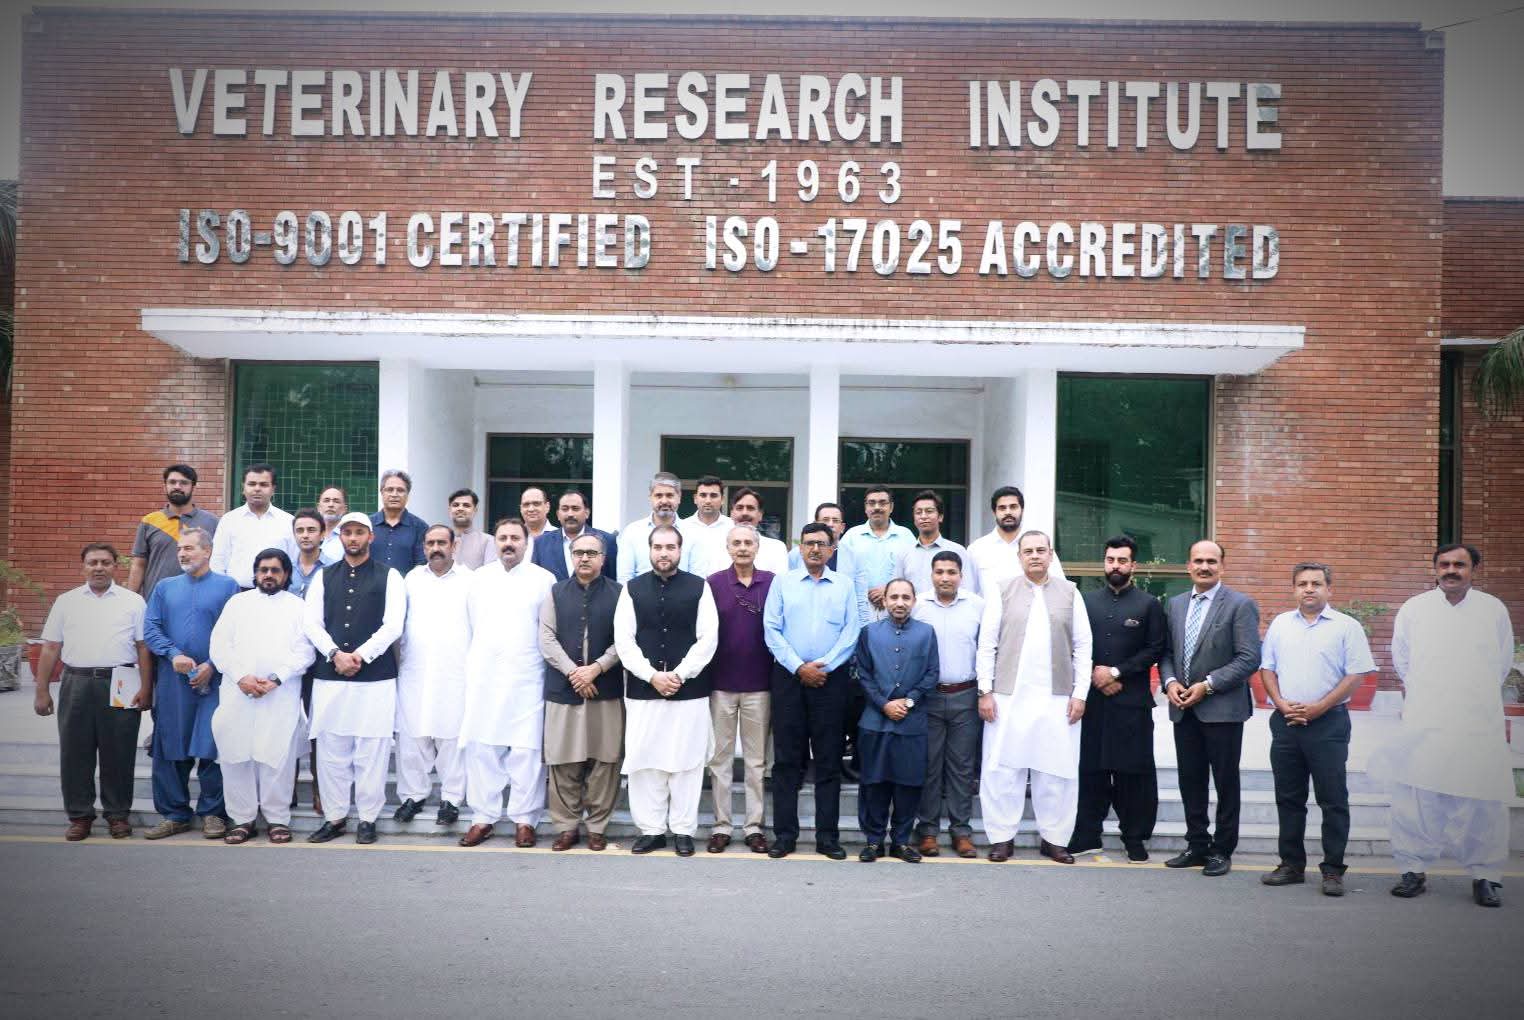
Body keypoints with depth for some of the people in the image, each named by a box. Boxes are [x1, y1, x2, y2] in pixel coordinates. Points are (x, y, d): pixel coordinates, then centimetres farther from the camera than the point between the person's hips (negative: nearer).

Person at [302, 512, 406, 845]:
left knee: (372, 750, 0)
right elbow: (311, 622, 4)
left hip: (376, 677, -3)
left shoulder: (389, 577, 3)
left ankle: (368, 818, 11)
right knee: (331, 749, 7)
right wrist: (336, 654, -11)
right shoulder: (324, 577, 13)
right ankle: (334, 817, 18)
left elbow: (393, 625, -5)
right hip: (329, 676, 3)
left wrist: (360, 655, -13)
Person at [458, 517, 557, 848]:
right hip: (483, 679, 3)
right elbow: (472, 626, 17)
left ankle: (524, 819, 9)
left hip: (526, 680, -3)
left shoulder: (544, 579, 2)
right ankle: (483, 817, 13)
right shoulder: (479, 578, 12)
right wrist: (474, 662, 15)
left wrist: (549, 668, 0)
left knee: (527, 751, -2)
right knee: (481, 749, 3)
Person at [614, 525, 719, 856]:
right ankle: (651, 829, 16)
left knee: (687, 761, 3)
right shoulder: (632, 589, 6)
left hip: (690, 690, -1)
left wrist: (679, 674, -11)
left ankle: (683, 830, 14)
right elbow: (623, 639, 0)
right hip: (642, 690, 1)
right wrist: (652, 675, -10)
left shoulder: (699, 588, 2)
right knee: (644, 761, 4)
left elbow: (707, 639, -3)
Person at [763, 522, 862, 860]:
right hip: (789, 676, 0)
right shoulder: (782, 583, 7)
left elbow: (851, 632, 1)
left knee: (829, 759, 3)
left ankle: (828, 836, 10)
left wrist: (824, 666, -10)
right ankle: (784, 834, 9)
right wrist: (799, 667, -10)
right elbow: (772, 631, 0)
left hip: (831, 678, 1)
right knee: (787, 758, 2)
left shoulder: (844, 586, 9)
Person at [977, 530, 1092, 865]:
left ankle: (1054, 838, 17)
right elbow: (987, 644, 3)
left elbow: (1082, 646, 6)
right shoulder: (1002, 592, 5)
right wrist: (985, 691, -3)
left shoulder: (1070, 593, 8)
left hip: (1058, 699, 1)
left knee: (1056, 769, 4)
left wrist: (1080, 693, 0)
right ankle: (1002, 837, 13)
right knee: (1003, 768, 2)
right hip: (1008, 697, -1)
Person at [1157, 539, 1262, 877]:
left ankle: (1222, 850, 16)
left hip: (1222, 709, -5)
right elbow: (1166, 653, 15)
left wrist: (1208, 685, -17)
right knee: (1190, 780, 11)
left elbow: (1249, 659, -12)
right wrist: (1170, 681, -4)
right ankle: (1197, 845, 23)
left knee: (1225, 782, 6)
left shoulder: (1240, 605, -7)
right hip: (1184, 709, 5)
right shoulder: (1176, 604, 11)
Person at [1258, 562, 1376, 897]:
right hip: (1285, 721, 4)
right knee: (1288, 798, 10)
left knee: (1333, 800, 0)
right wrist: (1282, 704, -4)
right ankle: (1291, 865, 19)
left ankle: (1332, 870, 7)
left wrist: (1317, 708, -12)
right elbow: (1267, 669, 12)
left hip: (1328, 722, -4)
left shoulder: (1346, 626, -1)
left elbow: (1356, 675, -6)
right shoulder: (1280, 624, 12)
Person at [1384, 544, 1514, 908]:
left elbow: (1503, 663, 18)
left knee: (1485, 803, 1)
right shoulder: (1414, 608, 3)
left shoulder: (1494, 609, 4)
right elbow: (1400, 658, 17)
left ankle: (1486, 875, 15)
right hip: (1423, 724, 0)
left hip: (1479, 725, 0)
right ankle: (1414, 869, 13)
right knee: (1415, 799, 1)